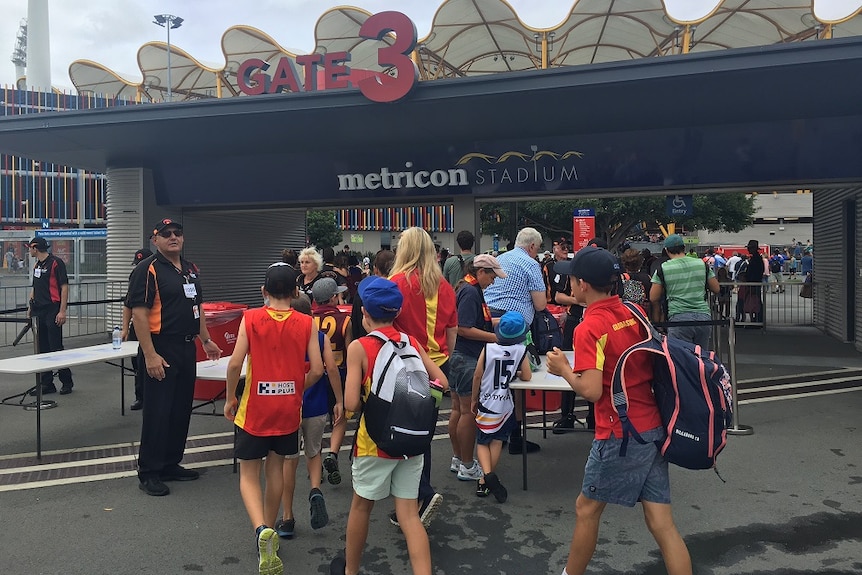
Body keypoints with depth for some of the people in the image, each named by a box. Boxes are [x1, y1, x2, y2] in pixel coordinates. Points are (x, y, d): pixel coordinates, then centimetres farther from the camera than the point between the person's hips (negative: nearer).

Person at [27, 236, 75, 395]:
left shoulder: (56, 263, -9)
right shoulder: (37, 266, 16)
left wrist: (62, 311, -18)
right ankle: (46, 384, 16)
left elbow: (64, 287, -13)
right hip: (39, 312, 8)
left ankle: (67, 382, 5)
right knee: (43, 348, 10)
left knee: (56, 347, -6)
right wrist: (30, 306, 17)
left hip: (53, 312, -8)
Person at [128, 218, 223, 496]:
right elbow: (139, 314, -17)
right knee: (157, 412, -2)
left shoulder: (191, 270, 14)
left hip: (187, 348, 8)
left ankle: (171, 464, 27)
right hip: (161, 351, -8)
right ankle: (148, 473, 10)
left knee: (181, 409, 14)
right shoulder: (148, 270, -11)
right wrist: (150, 355, -22)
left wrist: (206, 340, 20)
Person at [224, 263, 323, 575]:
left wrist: (230, 398, 2)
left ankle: (262, 530, -13)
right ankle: (268, 531, 33)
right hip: (288, 409, 2)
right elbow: (316, 370, -8)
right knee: (276, 470, 20)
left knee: (249, 474, 10)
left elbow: (235, 363, -13)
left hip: (254, 409, -2)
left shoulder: (250, 318, -9)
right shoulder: (306, 323, -5)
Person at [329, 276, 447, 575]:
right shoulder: (413, 342, 0)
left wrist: (367, 401, 4)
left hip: (376, 439, -3)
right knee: (409, 514, 10)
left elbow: (351, 403, -17)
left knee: (361, 506, 19)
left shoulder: (359, 347, -12)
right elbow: (442, 382, 1)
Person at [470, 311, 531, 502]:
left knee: (483, 441, 12)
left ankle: (487, 474, -10)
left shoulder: (488, 348, -9)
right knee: (497, 441, 14)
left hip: (486, 403, 0)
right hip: (505, 405, 0)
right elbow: (526, 377, -6)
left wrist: (474, 400, 9)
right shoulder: (521, 350, -9)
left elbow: (477, 376, -4)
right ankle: (486, 481, 14)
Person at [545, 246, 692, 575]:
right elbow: (654, 364, 15)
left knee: (586, 509, 14)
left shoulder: (589, 328, -16)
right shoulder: (635, 314, 6)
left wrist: (563, 369, -7)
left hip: (620, 434, -7)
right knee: (660, 521, 9)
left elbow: (591, 390, -22)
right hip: (653, 427, 7)